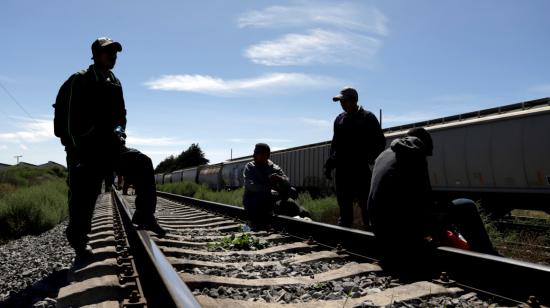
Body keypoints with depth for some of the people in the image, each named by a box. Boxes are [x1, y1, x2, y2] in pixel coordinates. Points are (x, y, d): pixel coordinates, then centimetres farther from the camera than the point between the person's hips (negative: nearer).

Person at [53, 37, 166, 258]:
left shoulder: (115, 84, 14)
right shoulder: (79, 81, -4)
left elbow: (121, 114, 21)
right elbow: (71, 118, -11)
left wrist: (119, 131, -1)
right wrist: (81, 152, -16)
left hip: (109, 145, 5)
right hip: (83, 148, -5)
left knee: (142, 163, -13)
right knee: (83, 195, -9)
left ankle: (144, 217, -9)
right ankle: (78, 237, 13)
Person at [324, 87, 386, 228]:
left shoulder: (368, 117, 1)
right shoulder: (339, 119, 15)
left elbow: (380, 142, 0)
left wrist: (370, 158, -12)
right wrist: (330, 163, 11)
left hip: (361, 169, -5)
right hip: (342, 169, 5)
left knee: (365, 202, -3)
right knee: (344, 203, 9)